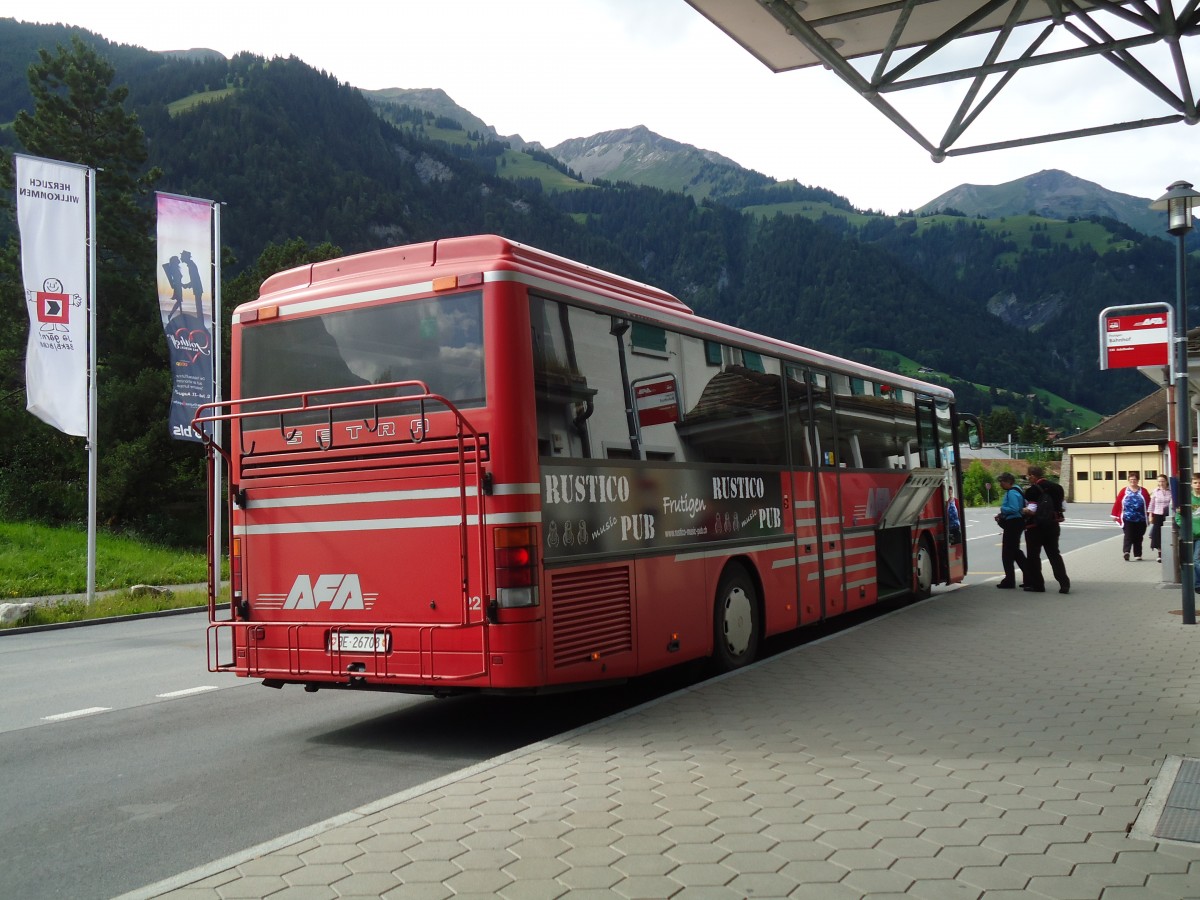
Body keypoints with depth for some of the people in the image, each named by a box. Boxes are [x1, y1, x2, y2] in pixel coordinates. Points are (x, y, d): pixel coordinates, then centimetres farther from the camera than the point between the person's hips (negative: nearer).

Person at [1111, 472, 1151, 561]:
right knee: (1128, 536, -12)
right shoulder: (1124, 491, 4)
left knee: (1138, 538, 9)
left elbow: (1149, 504, 5)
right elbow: (1117, 503, 3)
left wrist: (1149, 516, 1)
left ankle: (1137, 555, 17)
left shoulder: (1143, 491, 6)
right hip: (1127, 519, -2)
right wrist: (1115, 515, 1)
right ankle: (1126, 552, -24)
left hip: (1140, 519, 2)